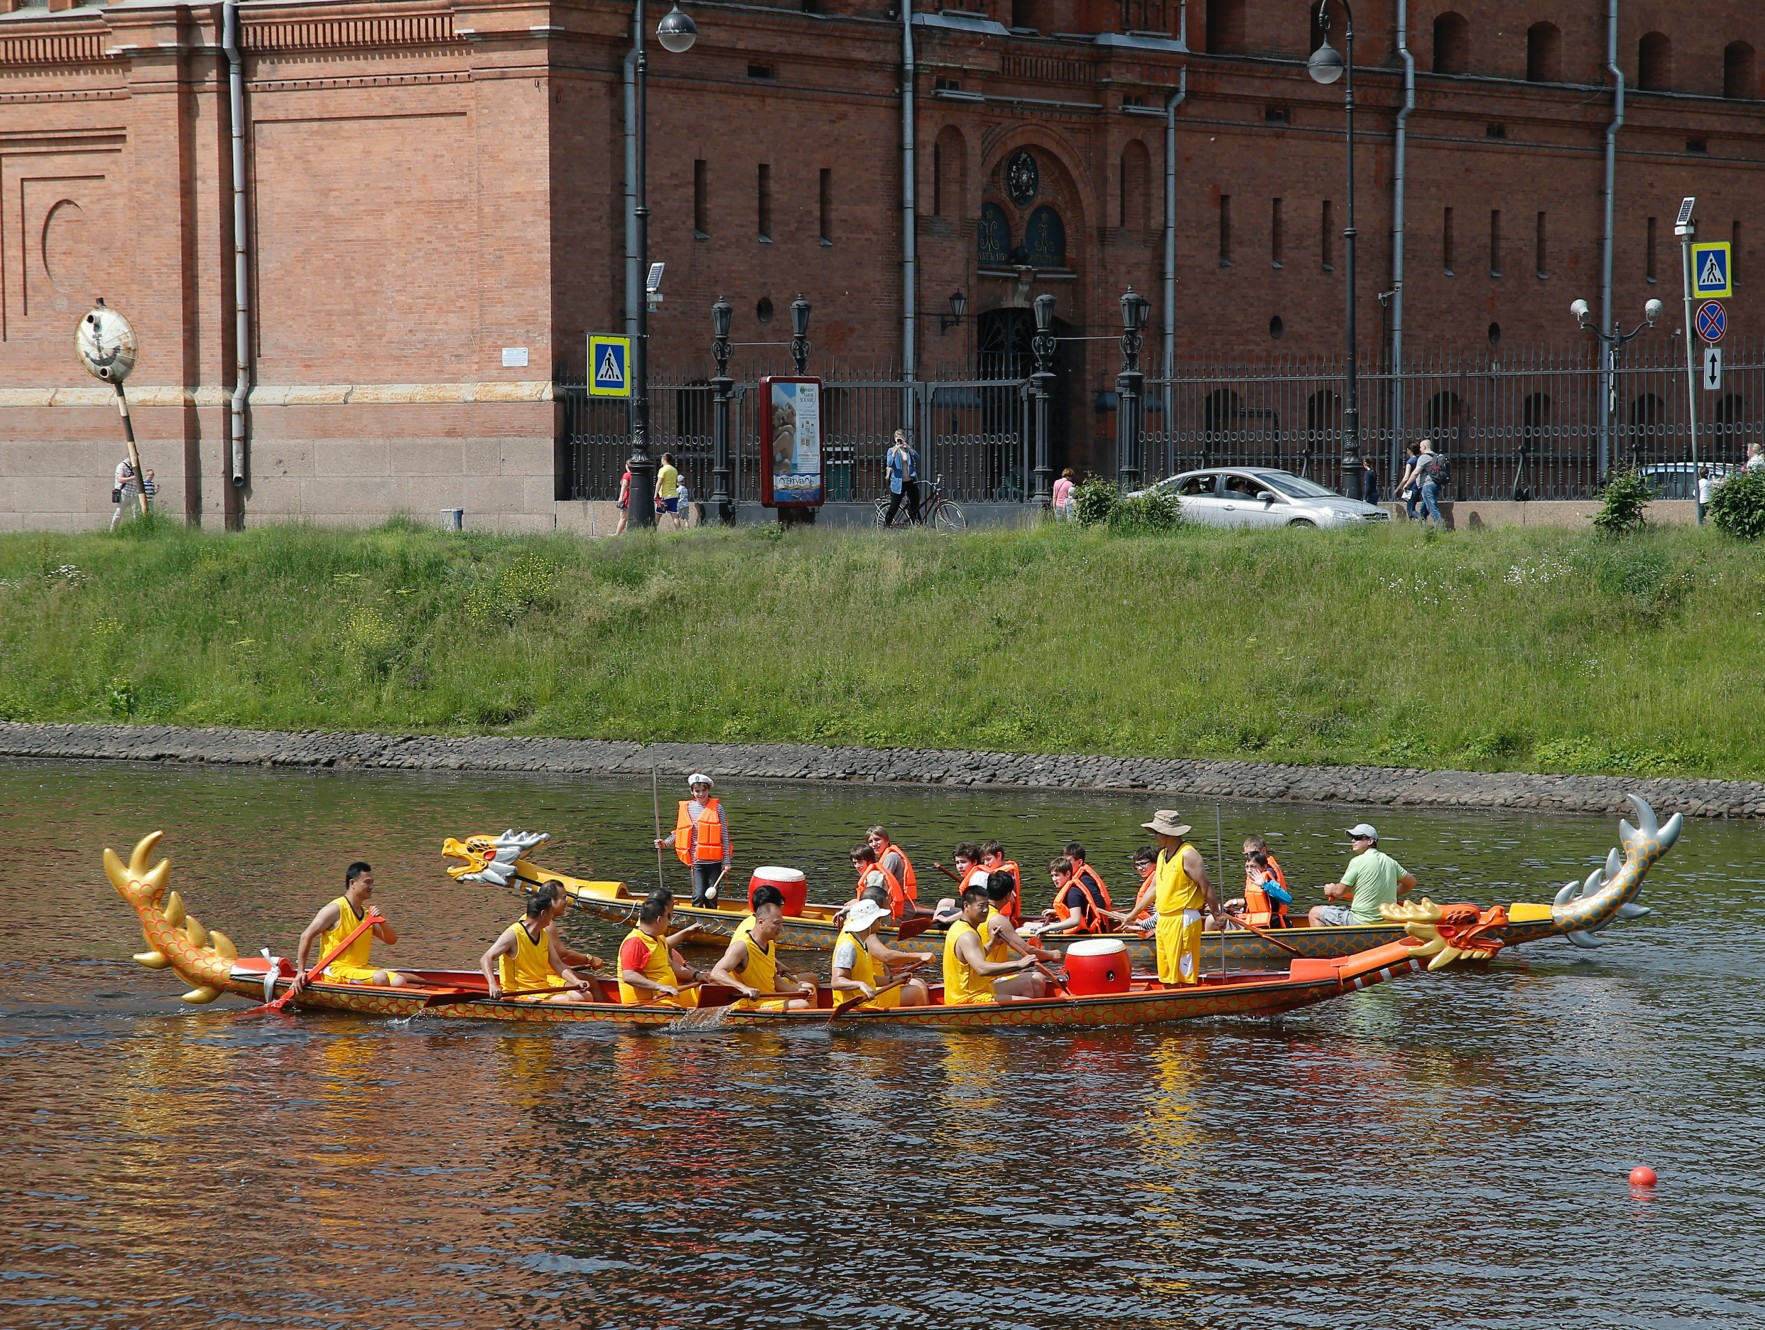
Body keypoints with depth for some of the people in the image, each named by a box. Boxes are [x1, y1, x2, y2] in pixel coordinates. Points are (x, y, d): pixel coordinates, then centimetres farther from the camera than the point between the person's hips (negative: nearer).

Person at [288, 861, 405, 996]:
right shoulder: (336, 910, -7)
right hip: (335, 970, -7)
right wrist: (301, 972, -11)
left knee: (399, 982, -17)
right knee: (380, 978, -31)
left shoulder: (367, 913, 15)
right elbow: (307, 936, -9)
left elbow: (391, 940, 12)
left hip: (362, 968, 7)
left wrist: (381, 921, -9)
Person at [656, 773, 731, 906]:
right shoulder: (687, 808, 3)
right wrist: (665, 843, -2)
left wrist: (726, 861, -4)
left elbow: (724, 836, -1)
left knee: (712, 897, 6)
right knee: (699, 896, -8)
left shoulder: (717, 808, -2)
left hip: (714, 860, -1)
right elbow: (678, 834, 13)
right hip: (697, 860, 1)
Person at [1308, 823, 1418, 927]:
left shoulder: (1357, 862, -15)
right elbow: (1411, 882, 15)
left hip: (1360, 922, -7)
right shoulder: (1390, 862, 4)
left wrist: (1330, 890, 11)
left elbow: (1339, 891, -12)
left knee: (1314, 913, 8)